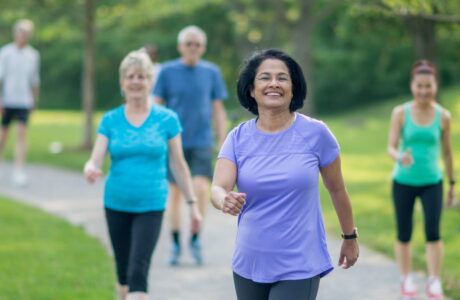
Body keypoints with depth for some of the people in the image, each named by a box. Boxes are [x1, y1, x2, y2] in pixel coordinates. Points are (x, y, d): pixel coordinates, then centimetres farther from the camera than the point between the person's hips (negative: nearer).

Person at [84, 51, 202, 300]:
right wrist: (90, 170, -30)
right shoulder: (110, 121, 1)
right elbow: (96, 160, -6)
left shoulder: (167, 120, -2)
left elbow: (178, 165, 5)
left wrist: (192, 203, 5)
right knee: (123, 272, 11)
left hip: (151, 206, -2)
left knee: (138, 272, -13)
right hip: (116, 205, 2)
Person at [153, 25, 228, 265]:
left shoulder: (211, 72, 4)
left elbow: (218, 111, 8)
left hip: (201, 142, 0)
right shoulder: (168, 72, 1)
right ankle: (176, 245, 16)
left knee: (201, 188, -16)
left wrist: (223, 145, 5)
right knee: (175, 192, 4)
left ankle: (195, 238, 2)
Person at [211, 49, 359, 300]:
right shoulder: (238, 138, -2)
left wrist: (350, 237, 15)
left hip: (299, 267, -3)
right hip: (249, 265, 4)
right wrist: (225, 201, -38)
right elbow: (218, 188, -15)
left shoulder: (315, 133, -7)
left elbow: (336, 188, 6)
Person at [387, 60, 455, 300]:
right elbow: (391, 147, -9)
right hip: (403, 182, 0)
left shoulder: (443, 116, -3)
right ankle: (406, 280, 26)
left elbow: (447, 151, 7)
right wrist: (400, 158, -32)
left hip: (432, 183, 0)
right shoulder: (400, 113, -6)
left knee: (433, 233, -13)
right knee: (404, 235, 8)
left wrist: (452, 183, 13)